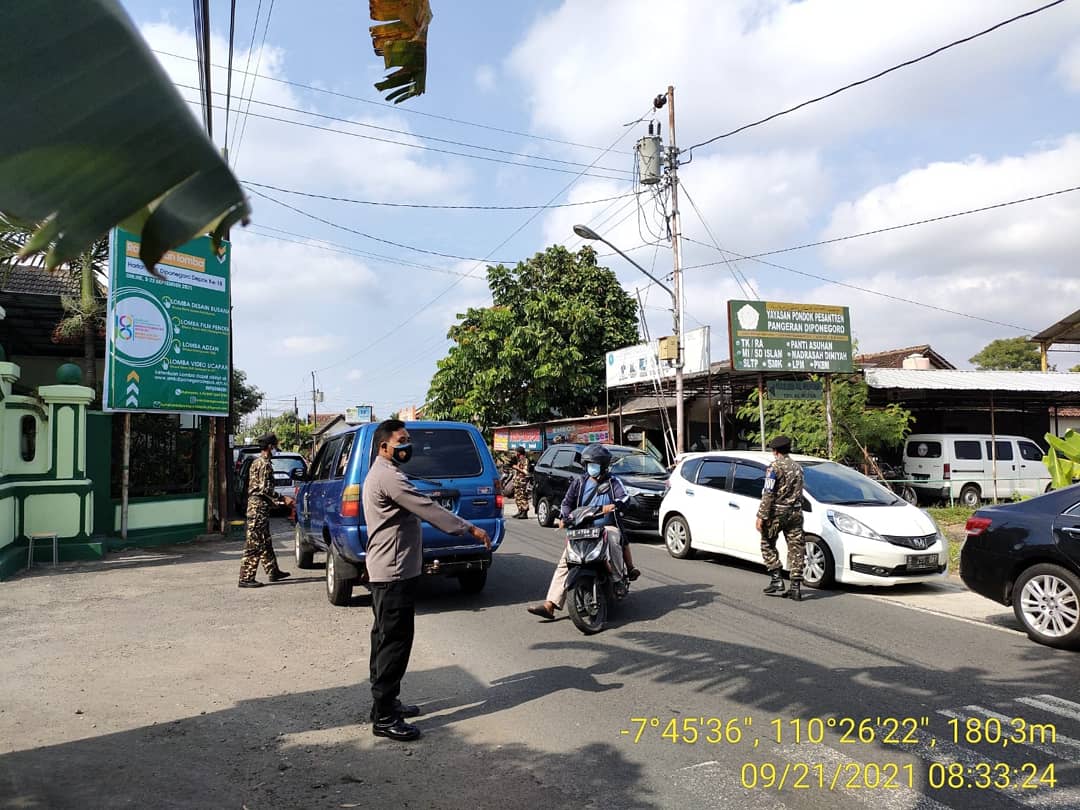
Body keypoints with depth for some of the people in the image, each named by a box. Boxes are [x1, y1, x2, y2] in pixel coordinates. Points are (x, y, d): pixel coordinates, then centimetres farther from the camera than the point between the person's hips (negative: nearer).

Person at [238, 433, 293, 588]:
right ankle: (246, 578, -6)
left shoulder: (256, 462, 18)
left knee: (265, 542, 16)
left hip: (255, 504, 11)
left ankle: (273, 572, 24)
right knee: (254, 543, -8)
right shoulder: (265, 463, -13)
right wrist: (282, 499, -14)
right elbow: (266, 488, -20)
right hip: (259, 506, -11)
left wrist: (278, 500, 24)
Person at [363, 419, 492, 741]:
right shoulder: (389, 477, -18)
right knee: (395, 640, -7)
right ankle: (384, 717, -1)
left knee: (385, 637, 17)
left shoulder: (381, 474, 16)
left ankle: (384, 702, 28)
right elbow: (427, 508, -23)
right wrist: (470, 528, -21)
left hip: (385, 570, 11)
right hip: (395, 572, -11)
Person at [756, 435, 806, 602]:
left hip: (777, 512, -6)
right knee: (795, 548, 4)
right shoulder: (797, 468, 13)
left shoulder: (775, 467, -9)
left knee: (767, 544, 10)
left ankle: (776, 580, 3)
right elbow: (798, 493, 18)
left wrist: (761, 516, -14)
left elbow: (768, 494, -14)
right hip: (795, 513, 6)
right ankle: (796, 587, 3)